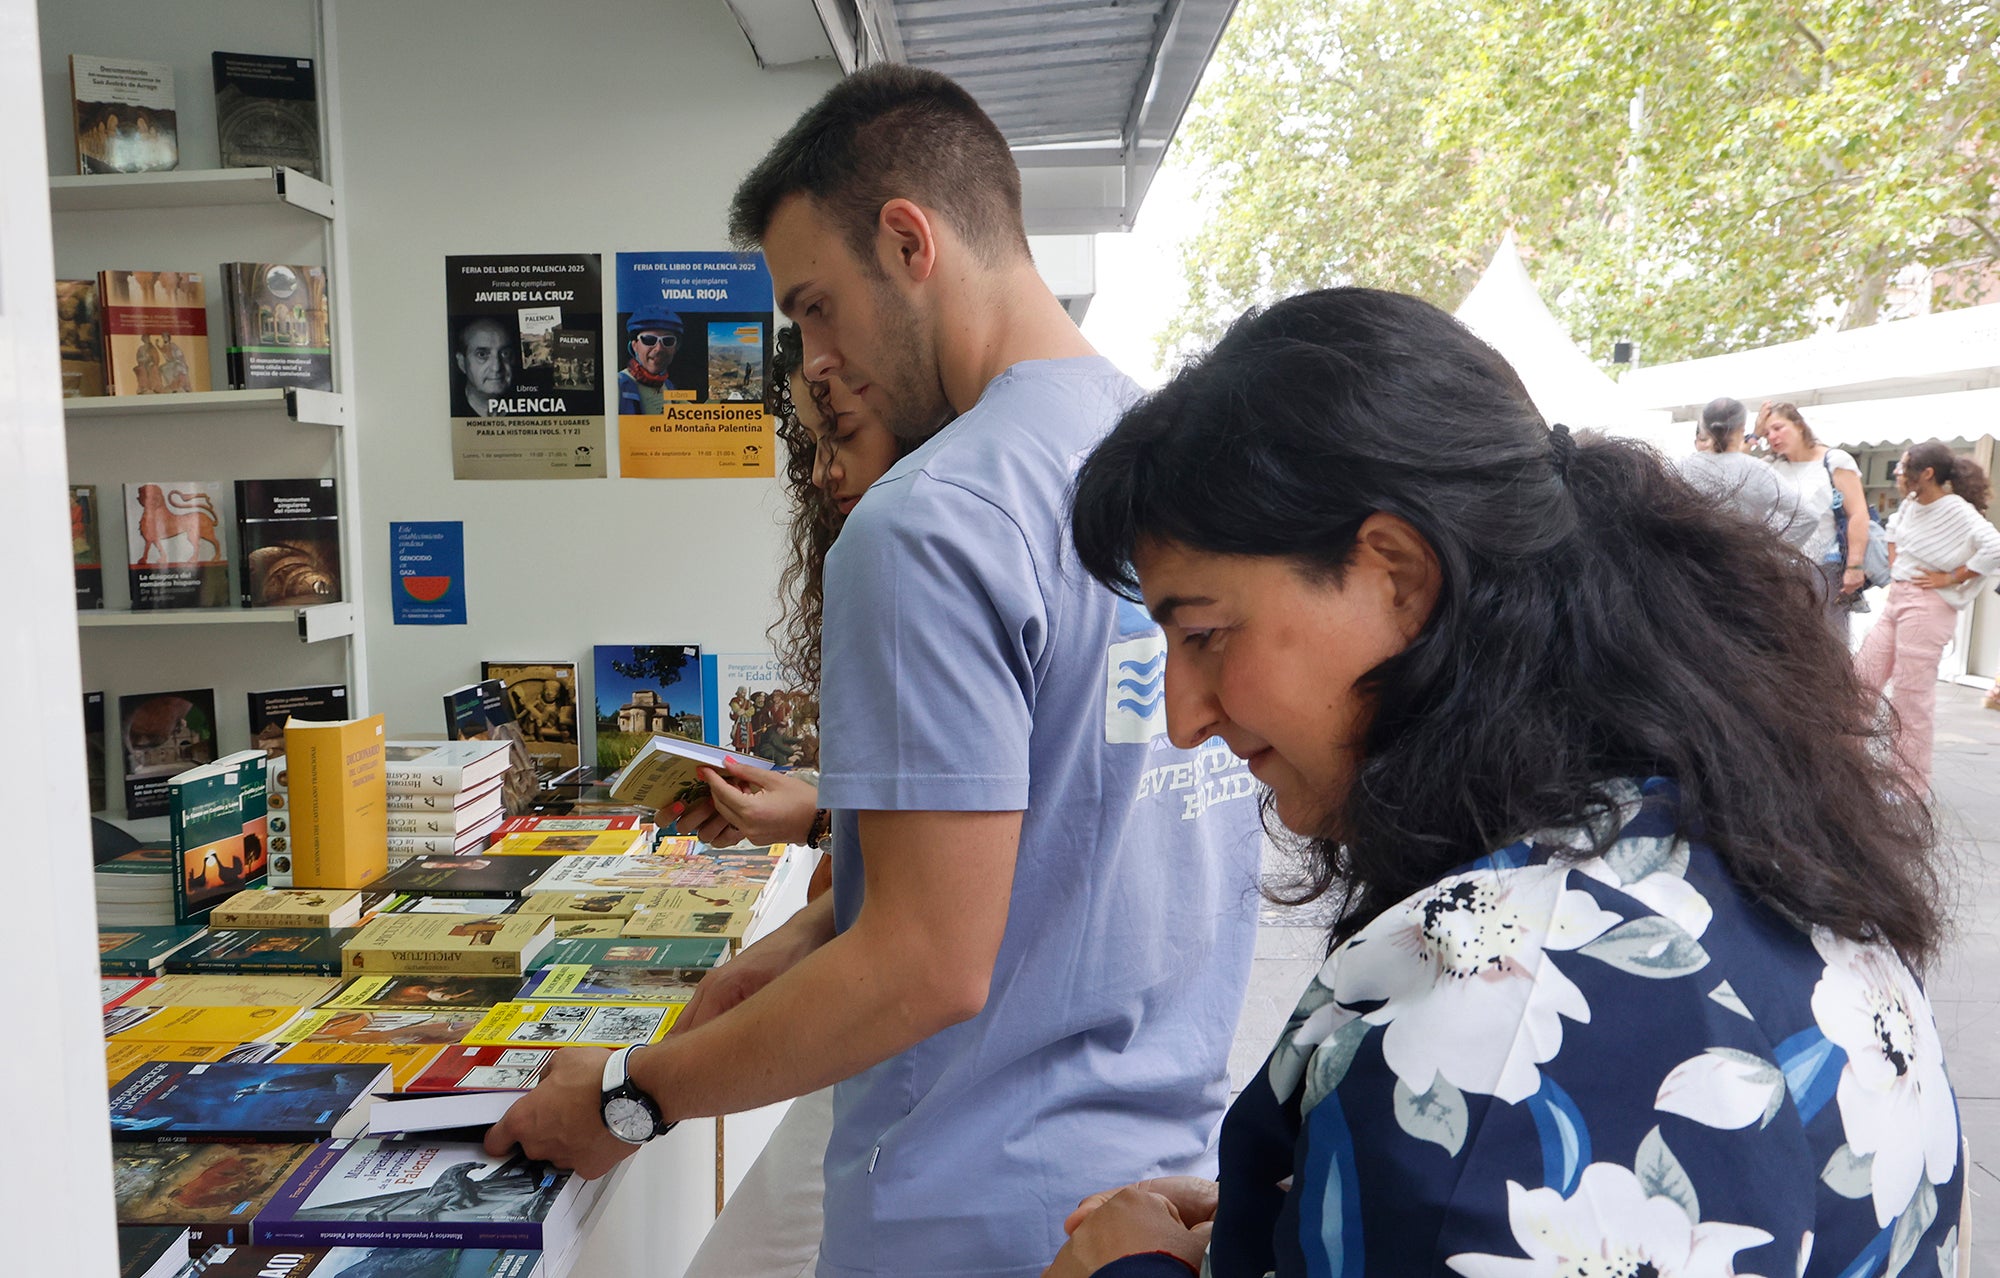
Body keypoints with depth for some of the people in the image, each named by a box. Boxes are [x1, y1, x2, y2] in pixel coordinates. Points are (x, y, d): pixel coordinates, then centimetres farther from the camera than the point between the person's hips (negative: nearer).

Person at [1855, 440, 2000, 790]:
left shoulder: (1957, 510, -15)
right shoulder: (1910, 503, 8)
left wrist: (1949, 579, -20)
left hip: (1926, 606, -8)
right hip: (1897, 600, 8)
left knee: (1912, 695, -3)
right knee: (1863, 679, 8)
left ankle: (1912, 783, 6)